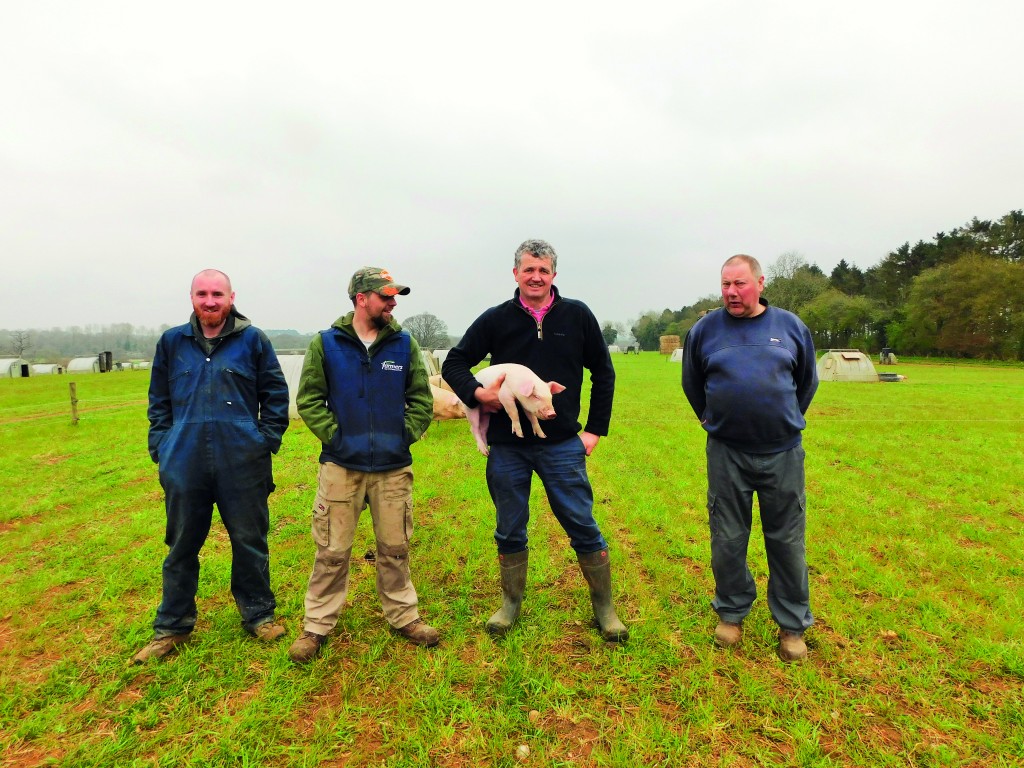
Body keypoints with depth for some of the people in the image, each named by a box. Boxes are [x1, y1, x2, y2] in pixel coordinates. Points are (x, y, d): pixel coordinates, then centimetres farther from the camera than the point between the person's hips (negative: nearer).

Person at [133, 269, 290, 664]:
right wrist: (161, 447, 6)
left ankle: (258, 615, 28)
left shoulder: (253, 340, 1)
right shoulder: (172, 342, 8)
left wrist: (266, 441, -2)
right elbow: (158, 401, 14)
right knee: (181, 547, 14)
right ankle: (172, 627, 32)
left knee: (250, 542, 9)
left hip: (243, 464, -2)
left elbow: (276, 395, 4)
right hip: (184, 465, 2)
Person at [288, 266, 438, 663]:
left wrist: (405, 435, -5)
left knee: (395, 548, 13)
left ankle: (404, 616, 30)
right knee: (332, 551, 8)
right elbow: (309, 399, -1)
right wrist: (335, 435, -9)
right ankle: (317, 626, 25)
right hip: (341, 465, -1)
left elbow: (421, 398, 6)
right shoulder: (326, 343, -2)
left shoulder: (404, 343, 2)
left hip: (394, 467, 2)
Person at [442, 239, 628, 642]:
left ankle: (604, 607, 24)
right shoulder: (495, 319, 1)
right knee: (509, 531, 14)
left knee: (584, 527, 5)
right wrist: (477, 393, -13)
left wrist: (595, 429, 4)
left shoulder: (577, 315, 1)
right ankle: (511, 603, 34)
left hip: (562, 446, -1)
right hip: (507, 447, 1)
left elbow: (603, 373, 8)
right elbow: (454, 363, 7)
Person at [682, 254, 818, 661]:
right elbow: (691, 383, 14)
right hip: (726, 454, 0)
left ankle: (793, 626, 26)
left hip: (783, 453, 1)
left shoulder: (791, 326, 2)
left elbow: (807, 382, 16)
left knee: (787, 541, 9)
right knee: (727, 540, 9)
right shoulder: (705, 329, -1)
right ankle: (731, 613, 30)